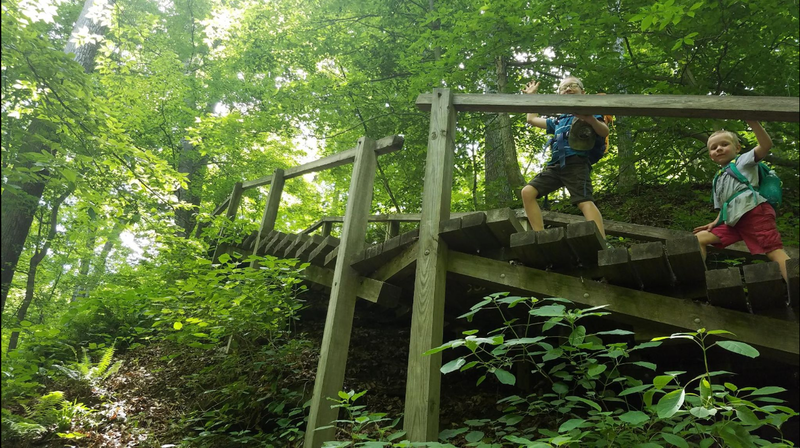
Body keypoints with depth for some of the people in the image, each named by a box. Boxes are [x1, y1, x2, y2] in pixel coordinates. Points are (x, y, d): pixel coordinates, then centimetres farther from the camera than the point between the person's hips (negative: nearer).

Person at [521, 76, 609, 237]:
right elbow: (532, 119, 43)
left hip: (576, 162, -7)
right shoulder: (558, 121, 30)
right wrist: (531, 95, 46)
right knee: (528, 192, -9)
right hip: (556, 165, 7)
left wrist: (590, 119, -23)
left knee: (584, 201, -26)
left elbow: (605, 132, -3)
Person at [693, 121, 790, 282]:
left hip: (755, 212, -7)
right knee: (699, 238, 0)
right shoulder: (718, 181, 30)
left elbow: (766, 145, -6)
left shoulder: (743, 161, 12)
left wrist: (753, 122, -17)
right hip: (734, 221, 7)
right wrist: (715, 222, 13)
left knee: (774, 251, -20)